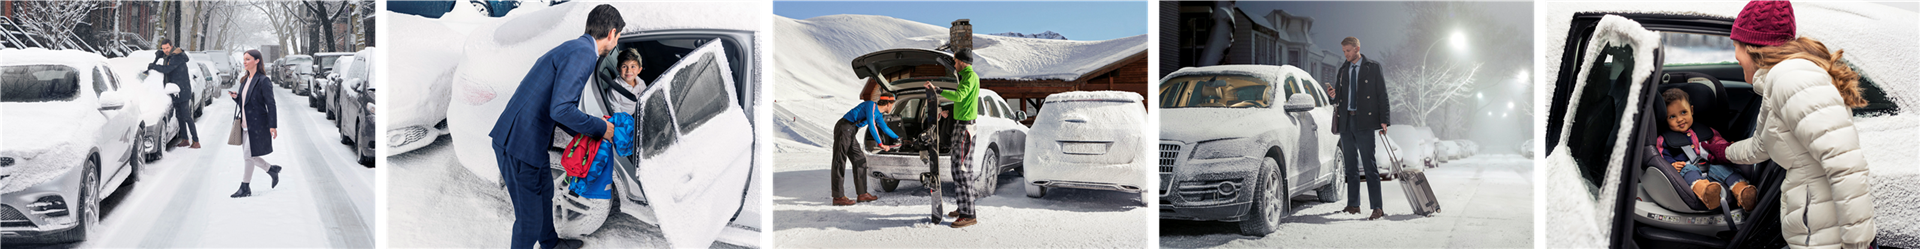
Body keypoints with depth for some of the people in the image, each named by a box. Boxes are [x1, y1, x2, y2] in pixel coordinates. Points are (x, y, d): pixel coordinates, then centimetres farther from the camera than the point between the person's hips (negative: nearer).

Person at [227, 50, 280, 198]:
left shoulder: (263, 81, -12)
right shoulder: (245, 80, 12)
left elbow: (271, 104, -13)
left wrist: (273, 125, -17)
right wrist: (236, 97, -2)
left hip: (257, 125, -8)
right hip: (245, 124, 8)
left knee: (249, 155, -6)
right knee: (249, 156, 10)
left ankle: (245, 188, 1)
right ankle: (272, 170, 30)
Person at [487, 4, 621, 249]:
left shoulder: (572, 49, 15)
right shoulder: (582, 54, -18)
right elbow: (560, 110, -26)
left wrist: (586, 135, 22)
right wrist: (600, 128, -13)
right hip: (520, 145, -11)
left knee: (544, 192, 31)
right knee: (530, 215, 3)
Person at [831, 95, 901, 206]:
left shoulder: (878, 115, 18)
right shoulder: (871, 105, -11)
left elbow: (885, 128, 36)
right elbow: (871, 126, -19)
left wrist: (897, 138, 50)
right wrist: (881, 144, -19)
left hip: (851, 134, 10)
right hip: (844, 129, -10)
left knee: (860, 161, 10)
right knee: (840, 162, -10)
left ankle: (862, 194, 14)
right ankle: (838, 197, -14)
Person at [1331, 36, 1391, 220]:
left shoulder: (1373, 67, 2)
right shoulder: (1343, 70, 17)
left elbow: (1382, 94, -1)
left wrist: (1383, 120, -9)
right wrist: (1334, 95, -5)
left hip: (1364, 122, -6)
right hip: (1346, 121, 6)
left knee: (1369, 165, -11)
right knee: (1350, 165, 10)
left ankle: (1377, 208, -14)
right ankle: (1353, 205, 16)